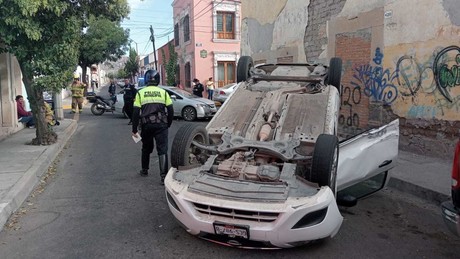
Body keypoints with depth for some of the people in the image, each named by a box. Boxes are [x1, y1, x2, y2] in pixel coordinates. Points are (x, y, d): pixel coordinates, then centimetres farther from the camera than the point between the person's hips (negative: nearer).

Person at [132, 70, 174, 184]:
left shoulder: (140, 93, 2)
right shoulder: (163, 92, 3)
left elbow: (136, 112, -2)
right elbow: (170, 110, 1)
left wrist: (134, 129, 3)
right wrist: (168, 124, 15)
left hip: (146, 125, 1)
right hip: (161, 125, -1)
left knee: (146, 148, 22)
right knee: (162, 149, -2)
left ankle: (144, 170, 36)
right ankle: (164, 176, -12)